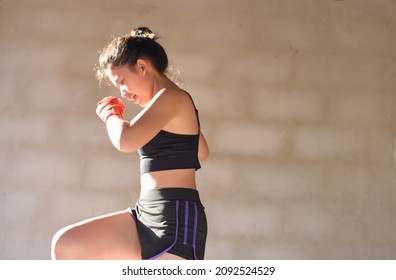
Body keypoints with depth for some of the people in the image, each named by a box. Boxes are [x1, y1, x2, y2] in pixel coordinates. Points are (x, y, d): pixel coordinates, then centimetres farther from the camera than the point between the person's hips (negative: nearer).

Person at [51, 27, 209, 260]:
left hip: (175, 218, -10)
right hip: (149, 214, 10)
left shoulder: (172, 96, -11)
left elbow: (126, 140, -26)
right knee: (67, 247, 3)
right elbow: (202, 153, 35)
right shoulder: (169, 104, 18)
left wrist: (110, 113, -3)